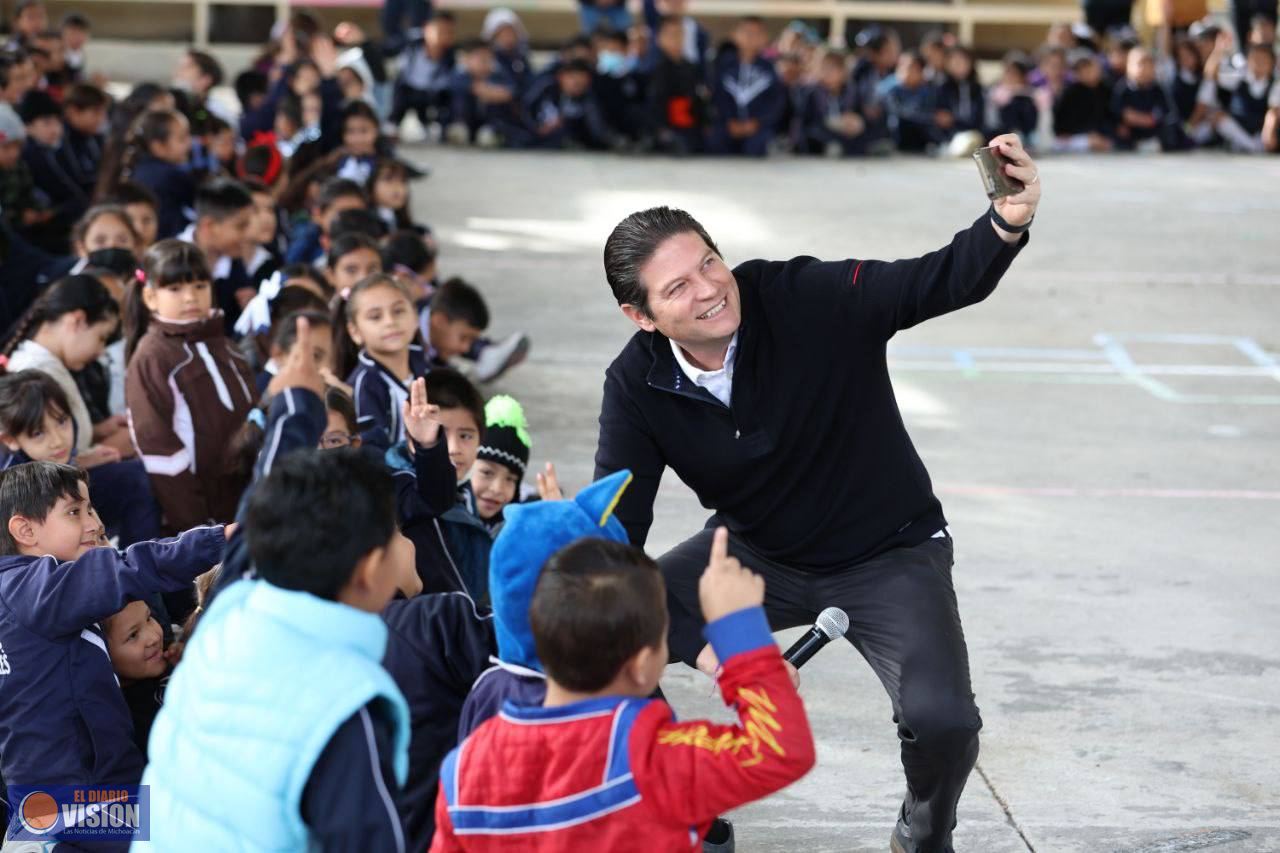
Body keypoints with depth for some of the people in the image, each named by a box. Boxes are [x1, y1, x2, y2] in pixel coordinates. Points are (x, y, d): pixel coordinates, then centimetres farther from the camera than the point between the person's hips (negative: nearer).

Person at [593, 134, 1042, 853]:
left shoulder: (808, 299, -25)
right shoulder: (637, 388, -16)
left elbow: (941, 283, -33)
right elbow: (615, 531, -16)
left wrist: (1007, 224, -55)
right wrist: (693, 640, -27)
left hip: (889, 557, -3)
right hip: (758, 553, 3)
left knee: (943, 720, -27)